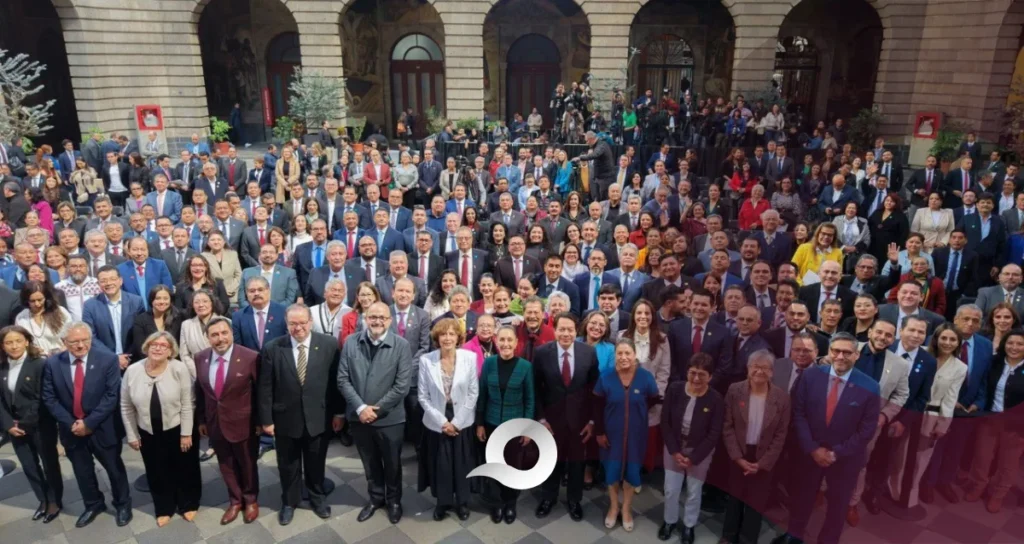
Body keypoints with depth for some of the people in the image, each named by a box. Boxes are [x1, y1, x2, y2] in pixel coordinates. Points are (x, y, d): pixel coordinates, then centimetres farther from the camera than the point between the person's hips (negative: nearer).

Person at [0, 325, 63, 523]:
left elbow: (42, 399, -15)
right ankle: (43, 500, 32)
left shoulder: (40, 363, -15)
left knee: (49, 463, 10)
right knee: (29, 467, 15)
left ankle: (55, 501, 27)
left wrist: (25, 423, -14)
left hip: (40, 426, -5)